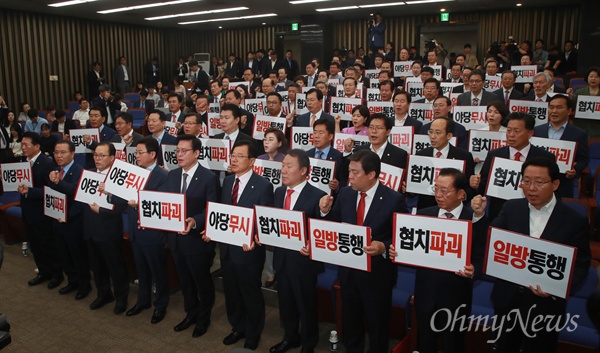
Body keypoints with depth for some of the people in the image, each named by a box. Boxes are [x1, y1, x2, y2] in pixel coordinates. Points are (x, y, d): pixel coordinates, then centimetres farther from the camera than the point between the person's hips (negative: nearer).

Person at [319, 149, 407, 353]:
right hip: (348, 270, 4)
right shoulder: (345, 194, -3)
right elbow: (335, 227, 5)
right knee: (349, 321, 23)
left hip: (376, 273, -4)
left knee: (377, 324, 18)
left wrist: (384, 247, -30)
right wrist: (326, 211, -14)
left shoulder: (393, 200, -16)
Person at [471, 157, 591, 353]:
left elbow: (580, 265, -7)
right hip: (507, 299, 2)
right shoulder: (512, 208, -2)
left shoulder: (575, 220, -9)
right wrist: (480, 215, -20)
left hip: (545, 305, -2)